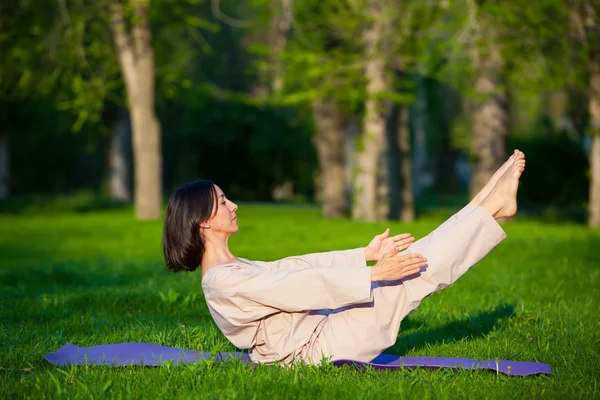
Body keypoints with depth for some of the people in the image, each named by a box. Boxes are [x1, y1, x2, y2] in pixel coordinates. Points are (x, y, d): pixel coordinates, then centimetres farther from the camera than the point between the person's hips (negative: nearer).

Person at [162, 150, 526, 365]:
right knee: (418, 272, -8)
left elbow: (298, 266, 12)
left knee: (407, 261, 3)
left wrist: (366, 255, 11)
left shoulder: (233, 270, 11)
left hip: (319, 330, 9)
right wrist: (374, 274, -21)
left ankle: (487, 203, 10)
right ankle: (493, 206, 3)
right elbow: (304, 287, -24)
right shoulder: (222, 282, -21)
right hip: (319, 346, -9)